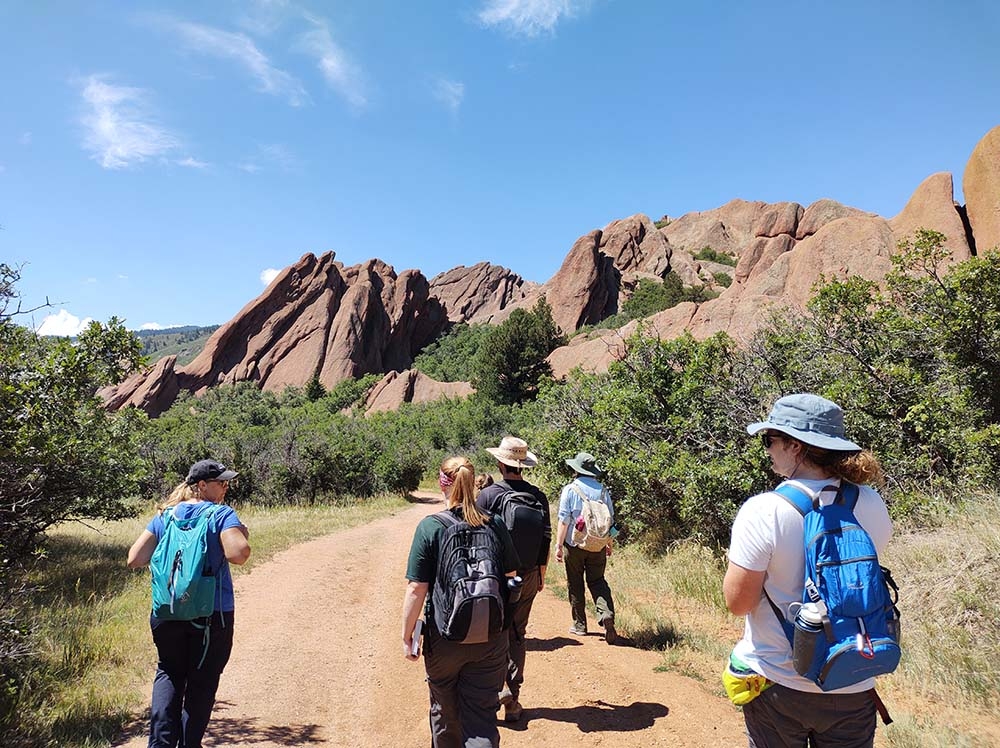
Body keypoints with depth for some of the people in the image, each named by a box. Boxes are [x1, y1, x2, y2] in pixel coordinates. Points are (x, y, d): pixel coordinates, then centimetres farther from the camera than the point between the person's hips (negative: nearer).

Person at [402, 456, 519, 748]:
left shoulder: (430, 527, -13)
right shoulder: (496, 525, -4)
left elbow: (416, 589, -13)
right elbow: (511, 578, 5)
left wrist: (406, 636, -3)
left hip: (444, 637, -1)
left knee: (444, 711, 23)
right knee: (481, 717, 9)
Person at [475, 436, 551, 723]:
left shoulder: (488, 495, -12)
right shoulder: (538, 497, -1)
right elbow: (546, 540, 4)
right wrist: (541, 575, 15)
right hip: (528, 578, 4)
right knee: (517, 635, 14)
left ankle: (498, 685, -4)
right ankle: (512, 700, 21)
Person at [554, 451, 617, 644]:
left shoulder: (570, 489, -10)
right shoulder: (602, 490, 1)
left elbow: (564, 521, -12)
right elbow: (610, 519, 6)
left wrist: (558, 545, -5)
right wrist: (609, 543, 17)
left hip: (574, 544, -3)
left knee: (575, 585, 10)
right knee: (597, 581, 11)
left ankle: (580, 625, 18)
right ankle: (606, 613, -12)